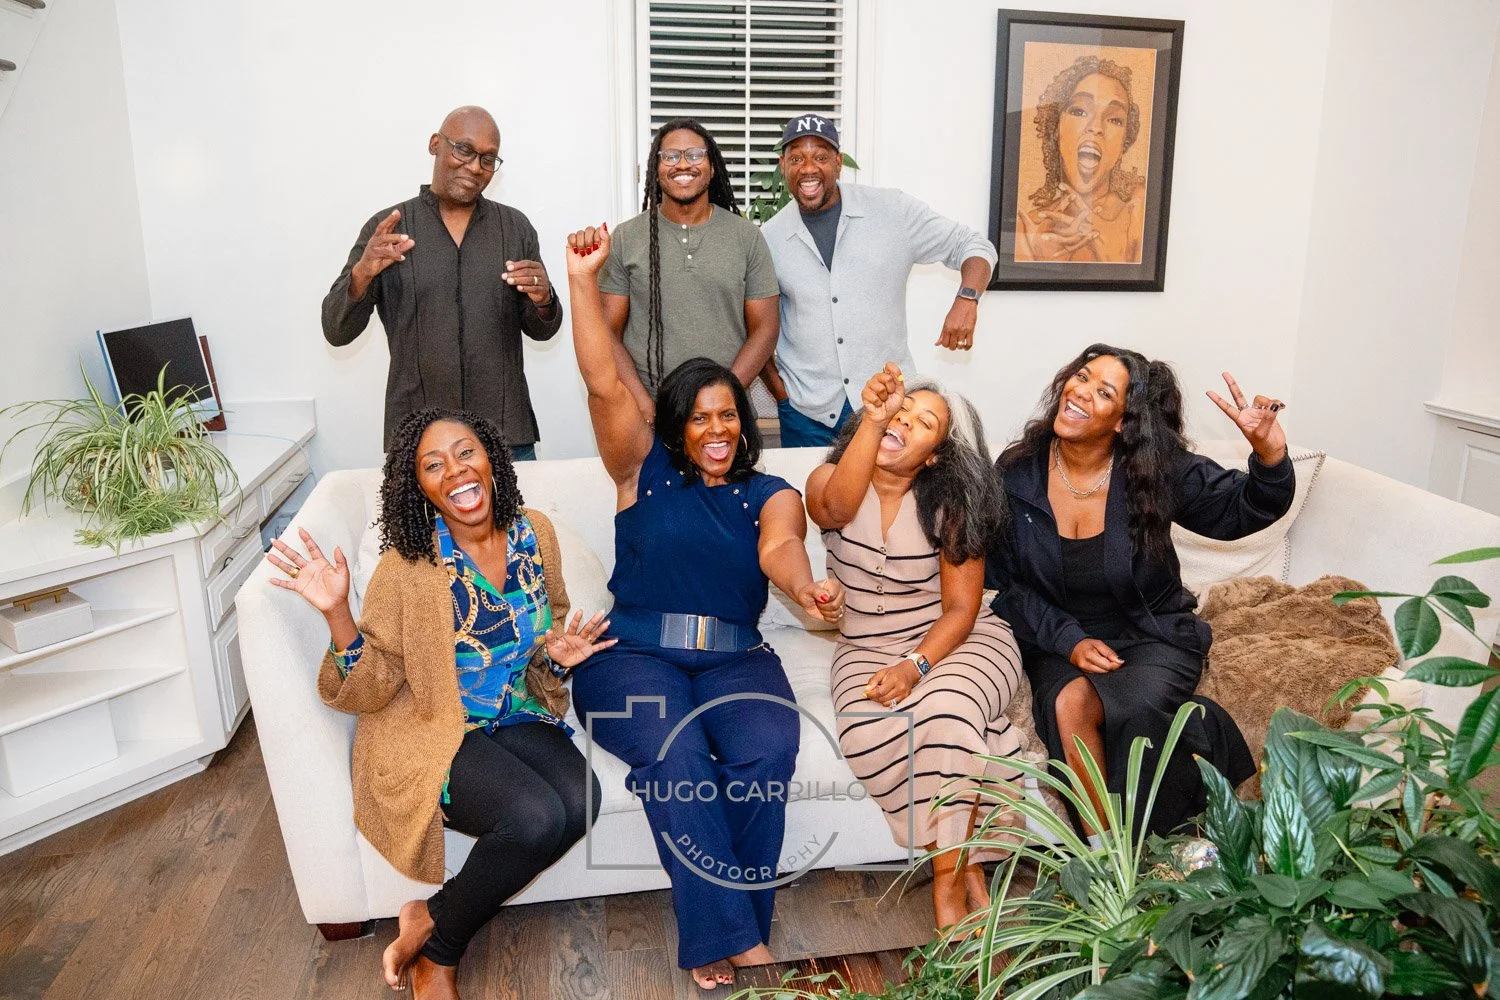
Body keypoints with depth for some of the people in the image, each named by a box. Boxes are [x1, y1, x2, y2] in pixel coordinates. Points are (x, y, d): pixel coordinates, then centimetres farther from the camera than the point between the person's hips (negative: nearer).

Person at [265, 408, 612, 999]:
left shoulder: (533, 532, -2)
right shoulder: (408, 566, -14)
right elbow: (369, 692, -12)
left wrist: (556, 654, -8)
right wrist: (338, 615, -28)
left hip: (517, 716, 5)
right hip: (432, 733, -5)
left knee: (579, 800, -24)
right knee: (536, 817, -29)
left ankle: (432, 925, -2)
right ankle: (438, 951, 0)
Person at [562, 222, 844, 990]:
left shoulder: (771, 494, 12)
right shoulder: (644, 472, 10)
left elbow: (778, 547, -11)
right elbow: (604, 385, -3)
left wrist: (806, 589, -36)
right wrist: (583, 281, -12)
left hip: (735, 659, 2)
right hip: (633, 654, -1)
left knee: (765, 752, -28)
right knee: (675, 755, -31)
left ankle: (714, 942, -12)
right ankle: (738, 942, -21)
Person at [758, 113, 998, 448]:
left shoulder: (892, 210, -4)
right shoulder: (769, 238, 1)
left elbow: (971, 245, 3)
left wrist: (966, 299, -17)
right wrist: (777, 387, 2)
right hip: (805, 412, 1)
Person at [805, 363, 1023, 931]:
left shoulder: (949, 505, -7)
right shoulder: (828, 482, -6)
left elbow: (960, 608, -8)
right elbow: (836, 507, -32)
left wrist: (915, 666, -25)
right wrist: (874, 416, -43)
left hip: (955, 641, -1)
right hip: (869, 648, 1)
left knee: (943, 713, -33)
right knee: (869, 733, -30)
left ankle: (949, 881, -15)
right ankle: (967, 865, -10)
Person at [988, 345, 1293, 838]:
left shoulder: (1157, 469, -10)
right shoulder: (1016, 473, -6)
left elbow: (1245, 509, -3)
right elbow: (1008, 582, -2)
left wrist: (1270, 454, -25)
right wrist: (1069, 641, -15)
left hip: (1152, 635, -1)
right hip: (1060, 641, 1)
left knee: (1136, 707, -33)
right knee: (1065, 705, -31)